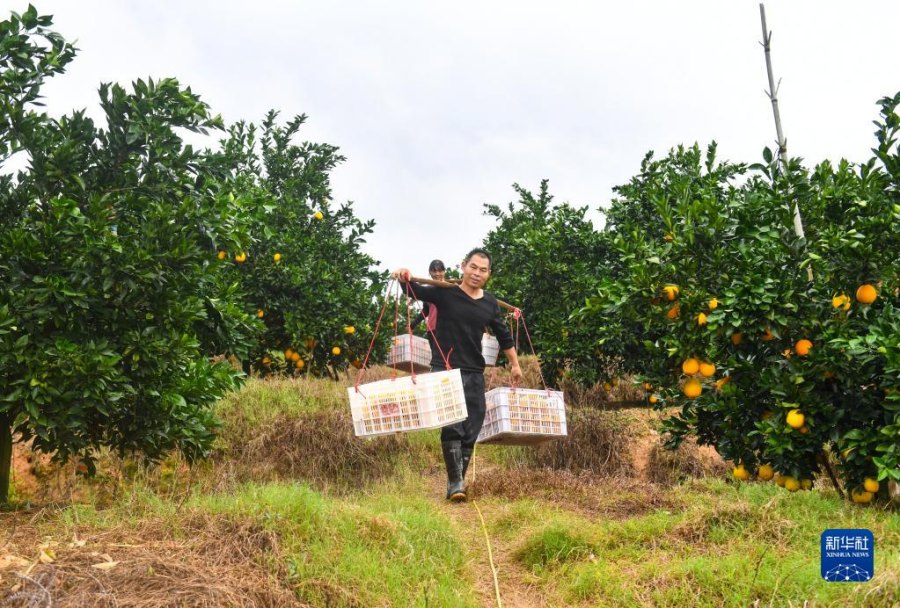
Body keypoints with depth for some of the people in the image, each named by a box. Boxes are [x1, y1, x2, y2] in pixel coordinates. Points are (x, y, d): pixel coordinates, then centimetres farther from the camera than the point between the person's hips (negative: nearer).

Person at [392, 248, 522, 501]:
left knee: (471, 431, 5)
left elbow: (503, 335, 21)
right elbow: (418, 292, -19)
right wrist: (405, 280, -41)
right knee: (452, 427, -15)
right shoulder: (446, 293, -4)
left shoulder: (490, 303, 9)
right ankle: (455, 483, -9)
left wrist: (515, 364, 26)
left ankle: (460, 481, 16)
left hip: (475, 374, 5)